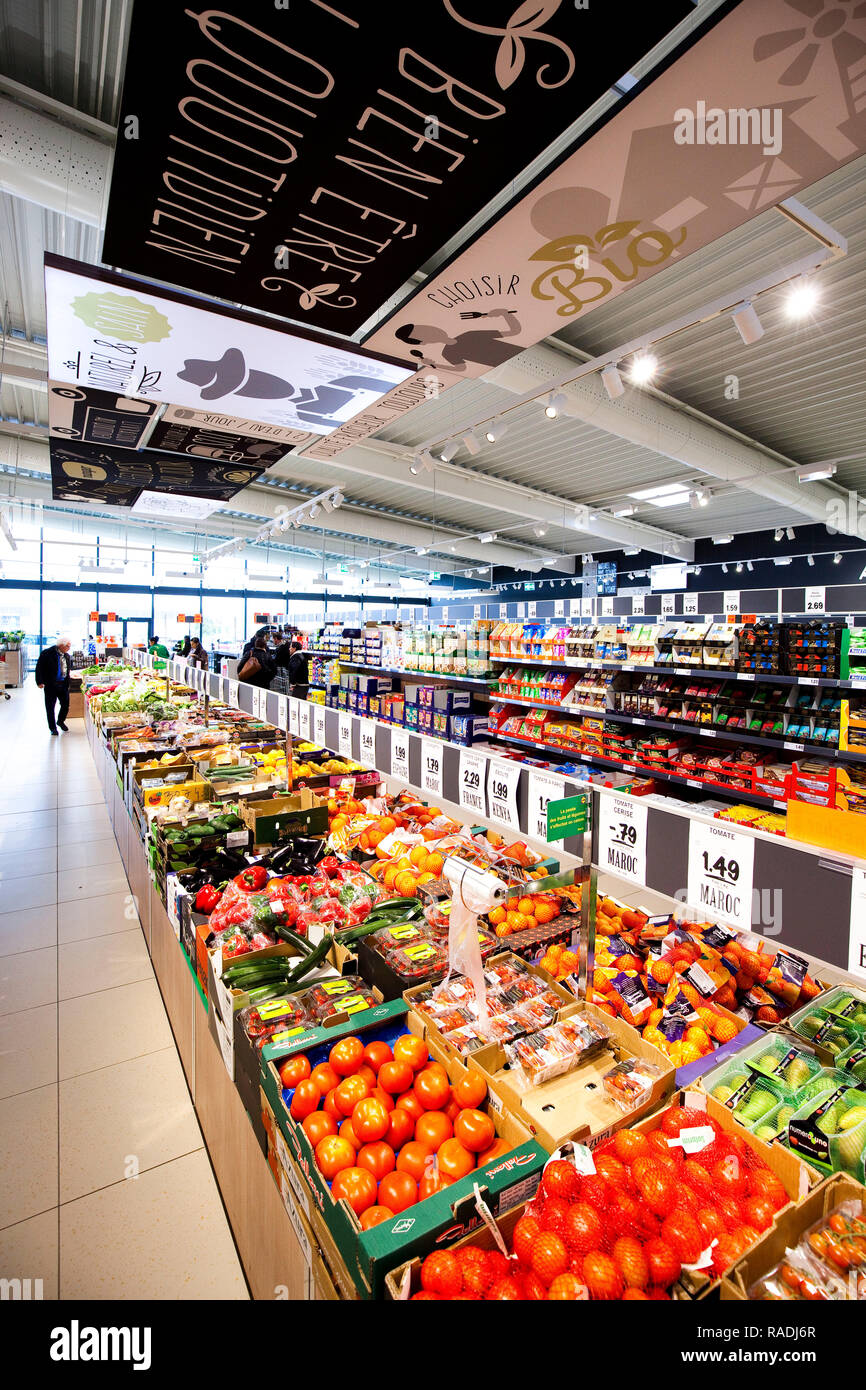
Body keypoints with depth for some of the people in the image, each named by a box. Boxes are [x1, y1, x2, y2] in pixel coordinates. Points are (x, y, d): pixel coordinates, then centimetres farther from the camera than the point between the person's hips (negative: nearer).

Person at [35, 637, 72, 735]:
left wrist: (67, 684, 16)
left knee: (66, 705, 7)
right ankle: (53, 728, 15)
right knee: (50, 707, 4)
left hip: (63, 684, 5)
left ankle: (61, 721, 33)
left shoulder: (66, 656, 9)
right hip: (51, 685, -5)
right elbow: (39, 668, -9)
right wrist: (40, 682, -15)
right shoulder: (47, 653, -9)